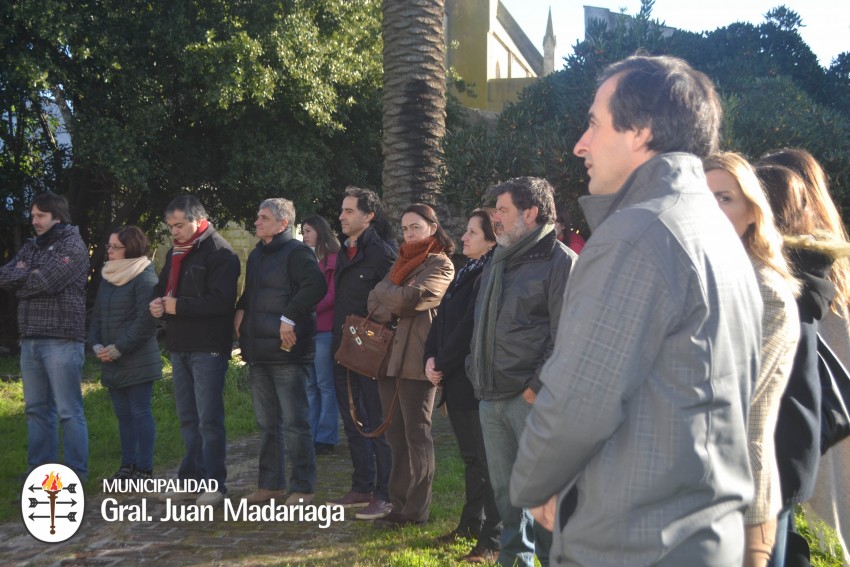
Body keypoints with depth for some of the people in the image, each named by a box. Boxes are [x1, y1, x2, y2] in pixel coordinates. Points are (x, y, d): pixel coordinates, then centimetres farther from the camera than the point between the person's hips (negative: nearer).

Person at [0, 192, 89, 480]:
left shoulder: (73, 245, -4)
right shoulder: (30, 247, 19)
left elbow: (45, 281, -16)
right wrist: (28, 273, -8)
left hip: (62, 340, -7)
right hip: (30, 340, 7)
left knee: (69, 411, -3)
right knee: (36, 408, 11)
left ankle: (75, 472, 3)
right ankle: (40, 468, 20)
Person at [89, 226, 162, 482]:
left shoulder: (145, 277, -10)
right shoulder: (107, 277, 14)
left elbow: (145, 321, -16)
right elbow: (97, 315, 16)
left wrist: (117, 349, -15)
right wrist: (96, 345, 0)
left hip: (138, 361, -7)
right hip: (111, 363, 7)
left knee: (140, 412, -2)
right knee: (123, 413, 13)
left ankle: (144, 469, 6)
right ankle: (127, 465, 22)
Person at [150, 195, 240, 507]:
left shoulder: (219, 252, -12)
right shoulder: (174, 253, 17)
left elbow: (222, 301, -21)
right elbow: (161, 288, 22)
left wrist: (179, 305, -19)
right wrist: (156, 303, -1)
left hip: (208, 348, -8)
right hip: (179, 346, 8)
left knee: (209, 419, -5)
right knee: (188, 418, 14)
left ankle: (214, 483, 4)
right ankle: (192, 478, 22)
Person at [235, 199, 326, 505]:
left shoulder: (296, 252, -10)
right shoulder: (256, 255, 17)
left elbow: (316, 285, -25)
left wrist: (290, 318, -24)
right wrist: (240, 310, 10)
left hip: (287, 350, -9)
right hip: (258, 351, 9)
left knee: (294, 421, -3)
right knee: (267, 422, 15)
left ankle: (303, 487, 7)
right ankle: (270, 483, 26)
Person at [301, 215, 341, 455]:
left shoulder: (333, 260, -6)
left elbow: (333, 295, -12)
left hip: (324, 330, -7)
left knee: (325, 385, -1)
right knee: (310, 385, 11)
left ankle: (326, 438, 6)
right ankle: (310, 435, 17)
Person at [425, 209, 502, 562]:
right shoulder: (466, 272, 15)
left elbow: (469, 327, -19)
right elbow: (443, 318, 14)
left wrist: (442, 365, -11)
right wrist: (431, 357, 0)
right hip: (457, 380, 9)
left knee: (486, 461, -1)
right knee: (471, 458, 18)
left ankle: (492, 540, 7)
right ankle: (471, 523, 31)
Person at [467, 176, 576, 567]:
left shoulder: (560, 261, -8)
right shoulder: (497, 264, 18)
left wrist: (538, 387, -17)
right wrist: (476, 374, 15)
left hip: (531, 399, -8)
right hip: (491, 398, 8)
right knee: (504, 489, 15)